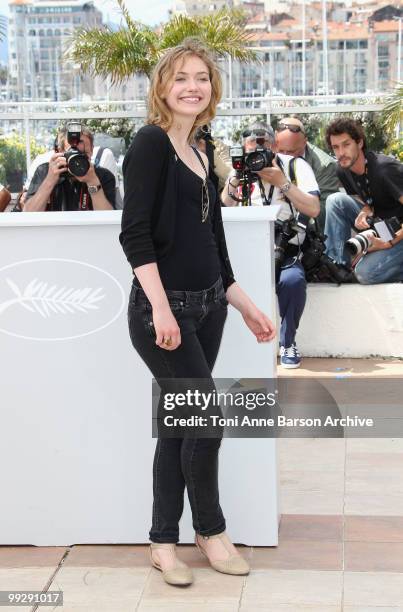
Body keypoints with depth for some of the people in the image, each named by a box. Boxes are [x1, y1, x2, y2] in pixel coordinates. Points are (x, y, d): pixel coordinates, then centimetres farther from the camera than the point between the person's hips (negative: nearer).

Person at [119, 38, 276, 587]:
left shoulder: (198, 155, 15)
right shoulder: (151, 142, -7)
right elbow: (135, 232, -17)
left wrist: (246, 307, 19)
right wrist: (160, 308, -25)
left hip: (207, 305, 7)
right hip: (165, 309, -7)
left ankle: (164, 542, 21)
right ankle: (211, 530, 19)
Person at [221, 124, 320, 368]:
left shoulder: (295, 166, 3)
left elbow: (313, 209, -8)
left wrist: (281, 181, -14)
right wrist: (233, 183, -11)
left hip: (287, 250, -2)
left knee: (293, 280, -35)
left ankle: (288, 342, -10)